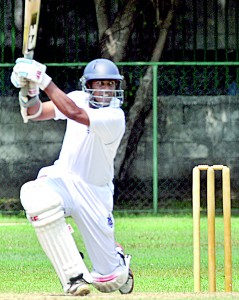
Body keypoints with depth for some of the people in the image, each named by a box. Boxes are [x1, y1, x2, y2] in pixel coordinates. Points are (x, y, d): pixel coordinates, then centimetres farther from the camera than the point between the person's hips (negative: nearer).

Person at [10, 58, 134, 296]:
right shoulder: (78, 99, -2)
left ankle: (118, 262, 42)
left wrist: (44, 81, -37)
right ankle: (74, 276, -25)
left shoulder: (115, 117, -19)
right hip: (61, 179, 3)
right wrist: (29, 92, -34)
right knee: (37, 198, -37)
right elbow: (36, 113, -13)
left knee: (110, 281, -1)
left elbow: (74, 113, -34)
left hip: (94, 193, -3)